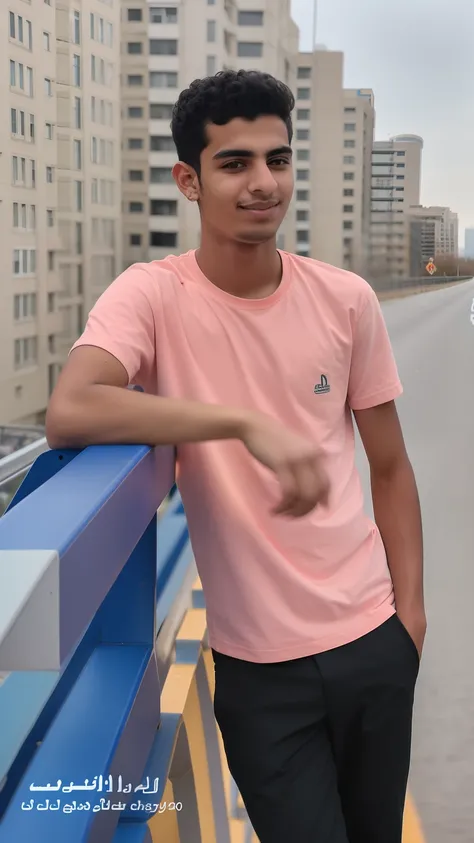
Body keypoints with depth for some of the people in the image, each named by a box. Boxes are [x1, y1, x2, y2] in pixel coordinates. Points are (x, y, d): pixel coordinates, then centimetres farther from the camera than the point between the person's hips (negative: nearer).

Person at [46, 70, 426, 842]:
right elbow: (67, 415, -29)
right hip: (259, 661, -3)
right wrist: (247, 423, -33)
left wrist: (410, 607, 4)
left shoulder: (346, 299, -2)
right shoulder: (152, 295, -11)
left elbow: (389, 467, 6)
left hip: (373, 636, 4)